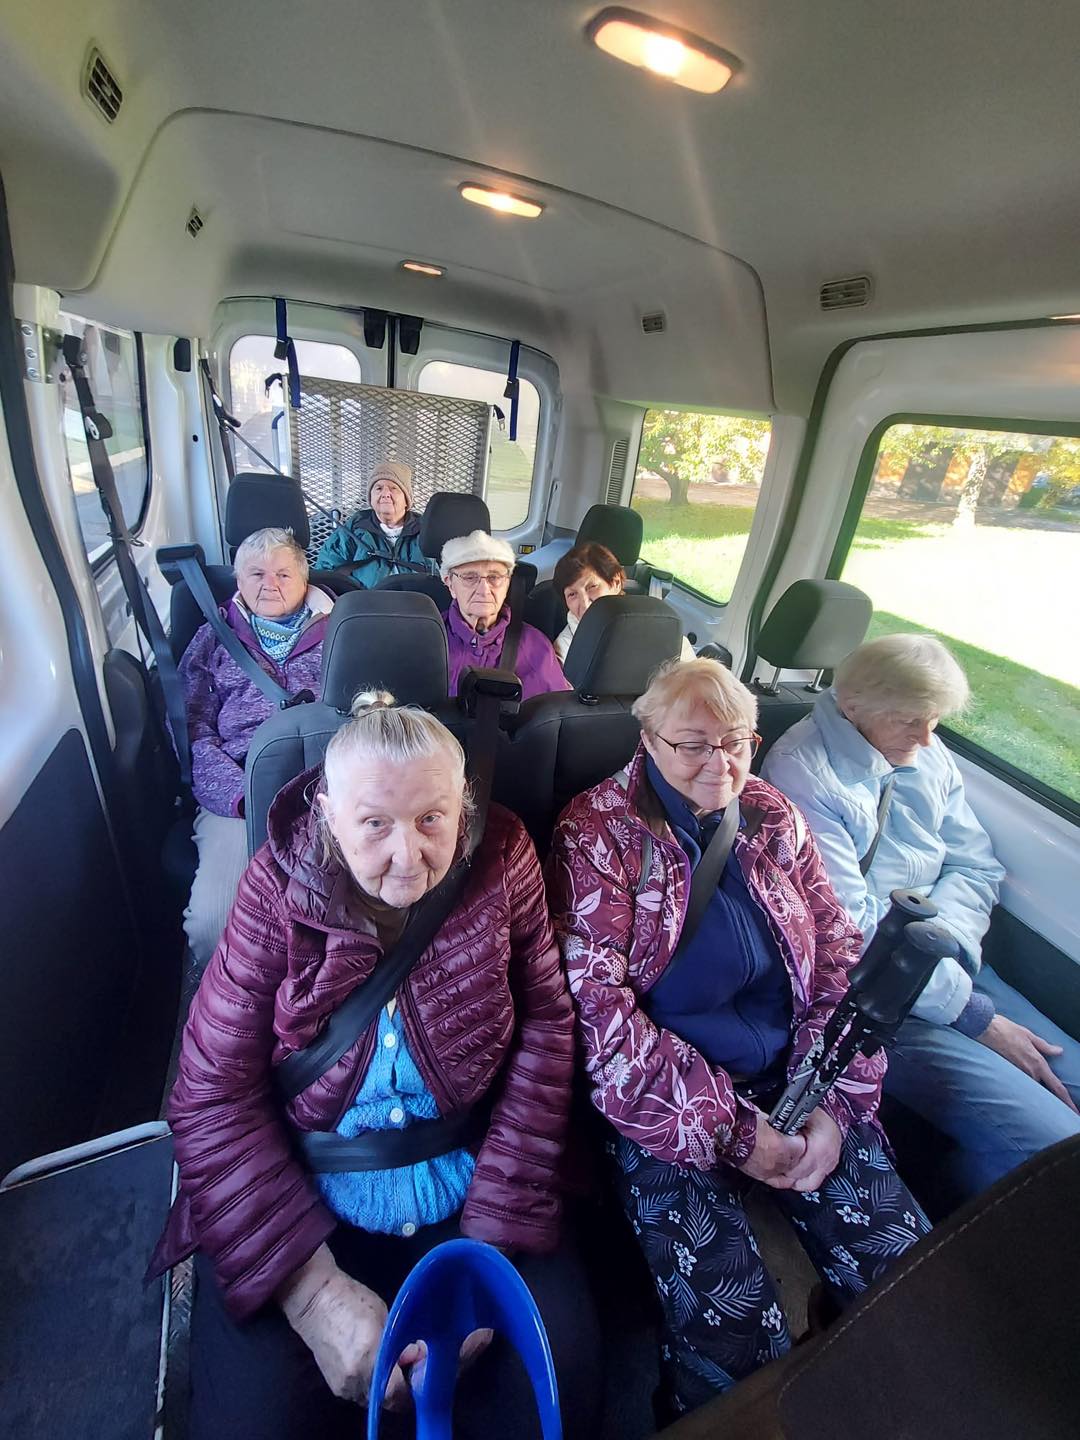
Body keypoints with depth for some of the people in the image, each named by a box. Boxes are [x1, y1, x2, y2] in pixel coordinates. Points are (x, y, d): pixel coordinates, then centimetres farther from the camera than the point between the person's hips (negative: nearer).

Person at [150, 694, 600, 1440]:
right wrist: (315, 1288, -17)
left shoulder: (501, 864, -12)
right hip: (300, 1203, 0)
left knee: (553, 1375, -14)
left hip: (474, 1192, 1)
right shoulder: (280, 889, -13)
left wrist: (492, 1243, -14)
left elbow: (545, 1031, -10)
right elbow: (212, 1094, -12)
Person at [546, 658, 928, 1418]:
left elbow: (842, 956, 6)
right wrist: (727, 1128, -15)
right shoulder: (597, 832, -10)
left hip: (794, 1084, 5)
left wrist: (837, 1099, -6)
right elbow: (598, 1011, -15)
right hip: (665, 1108, -4)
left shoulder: (774, 816, 5)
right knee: (732, 1322, -20)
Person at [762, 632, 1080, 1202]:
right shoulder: (803, 771, -19)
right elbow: (849, 932, -20)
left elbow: (975, 866, 9)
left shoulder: (928, 756, 7)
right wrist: (976, 1015, -13)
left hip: (946, 965, 8)